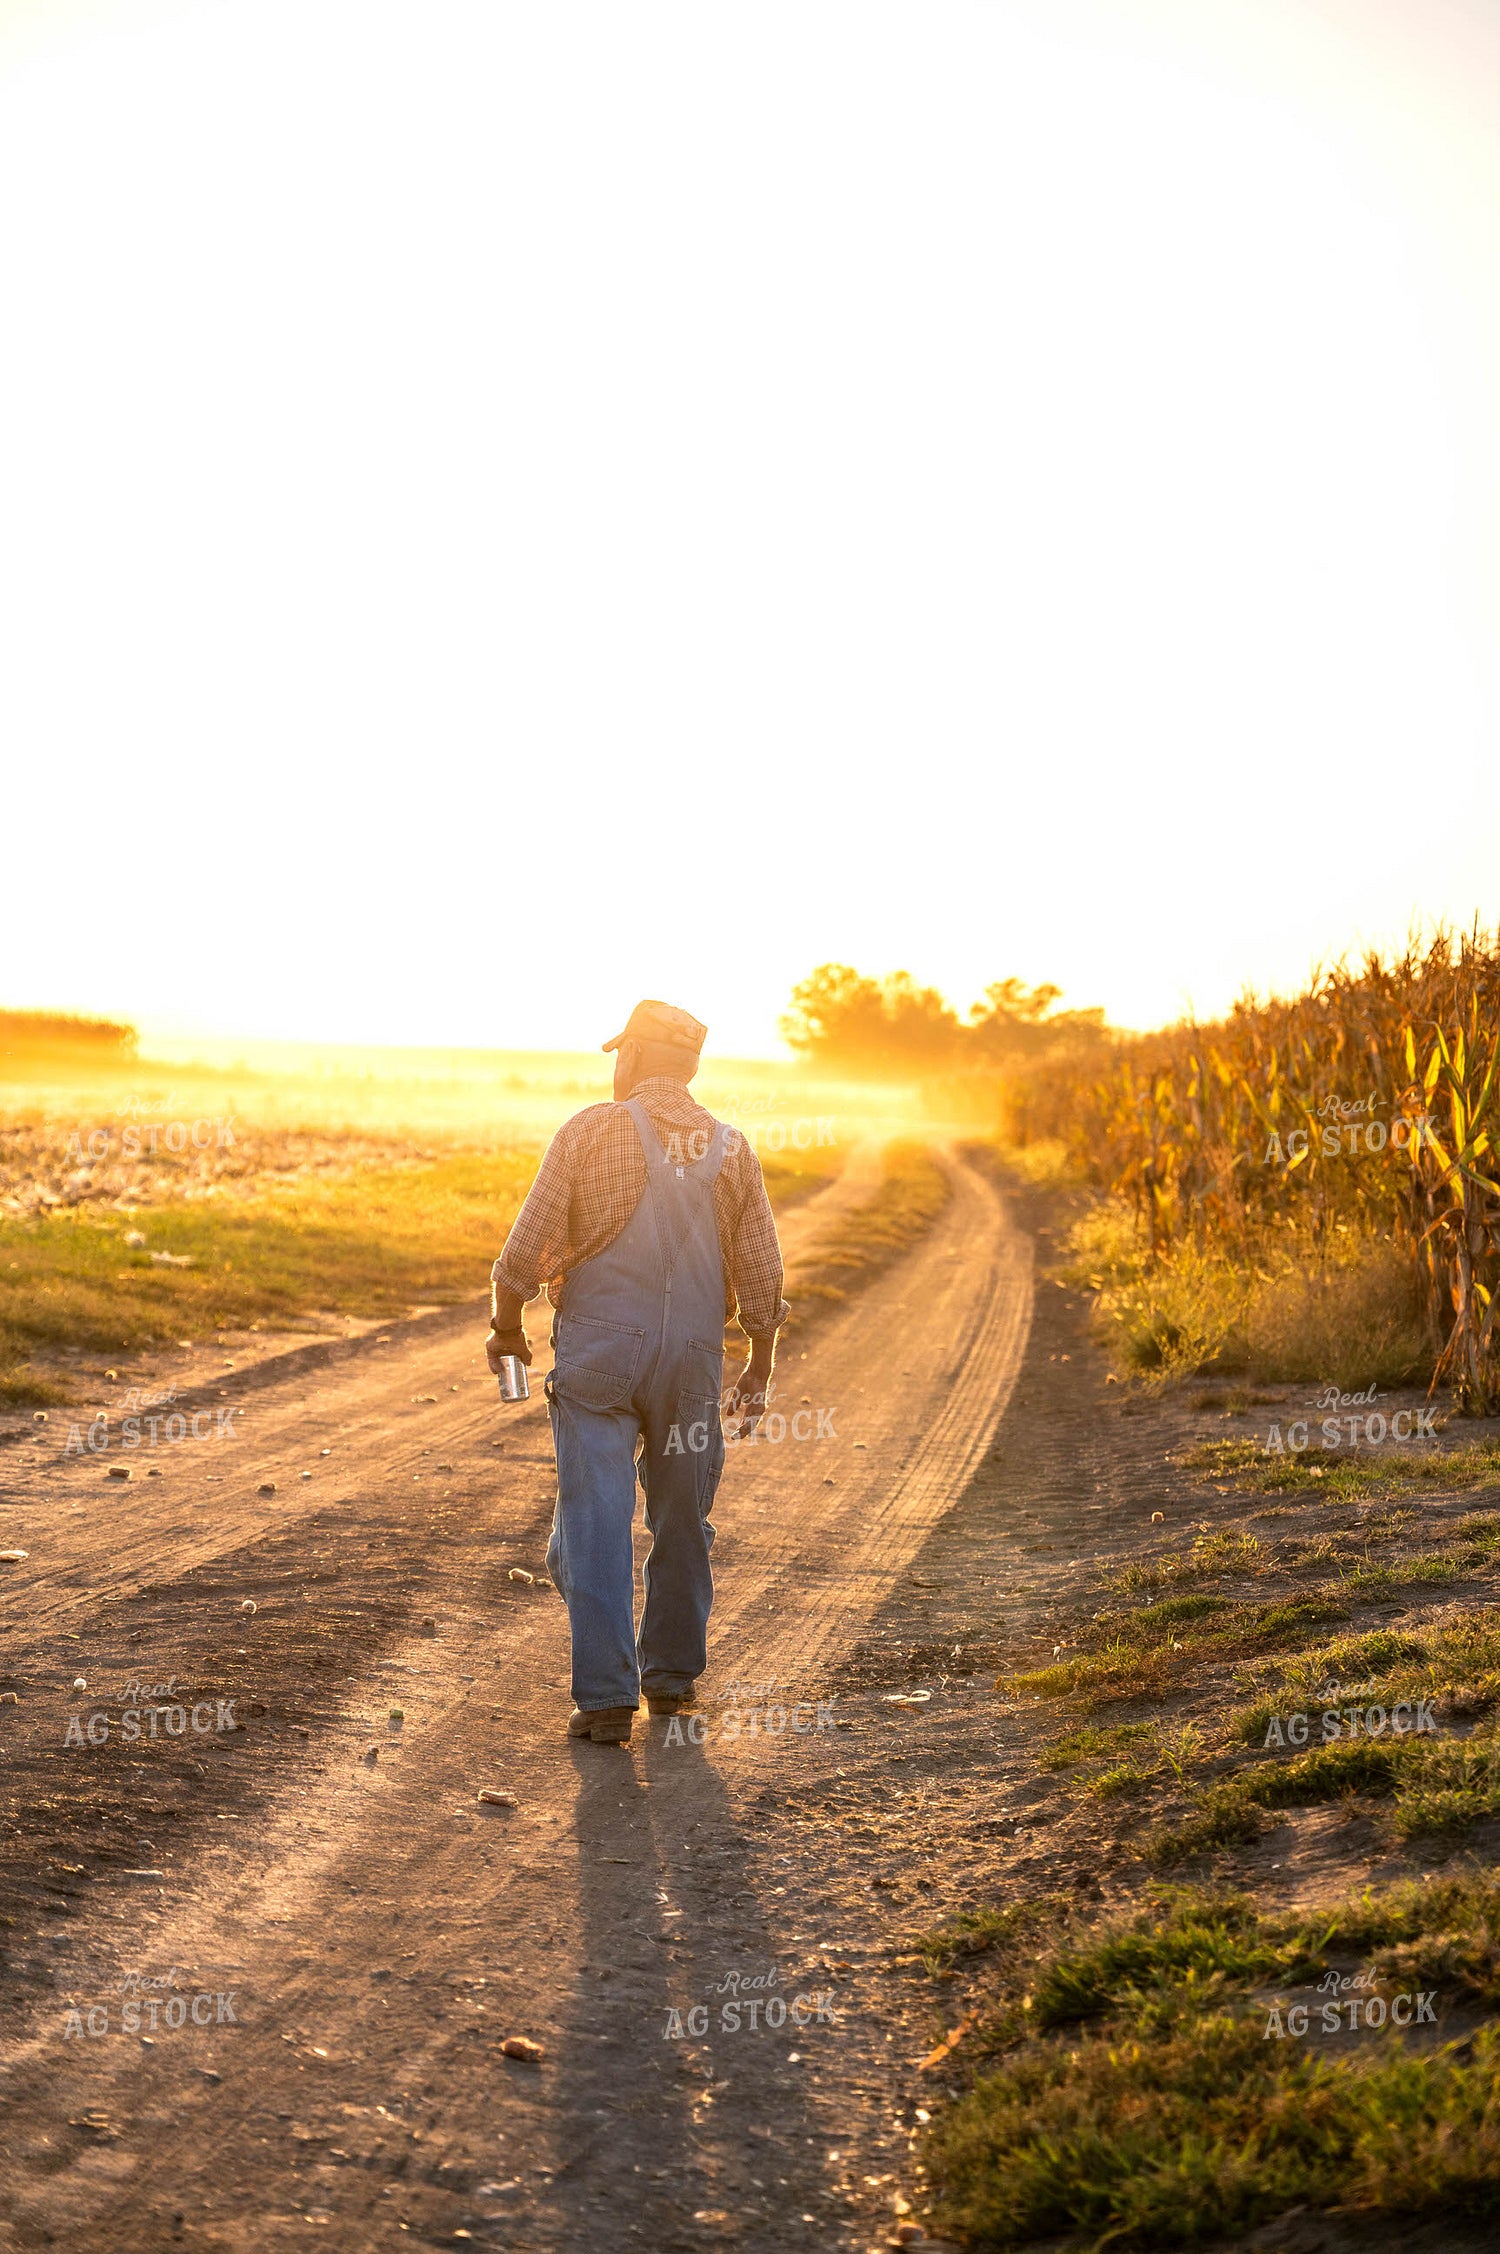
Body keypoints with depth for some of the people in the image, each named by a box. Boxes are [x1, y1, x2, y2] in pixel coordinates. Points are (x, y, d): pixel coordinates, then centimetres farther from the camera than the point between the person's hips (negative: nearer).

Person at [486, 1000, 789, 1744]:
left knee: (596, 1522, 0)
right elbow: (761, 1272, 5)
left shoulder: (590, 1131, -5)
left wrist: (505, 1326, 9)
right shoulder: (730, 1148, 5)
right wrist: (757, 1371, 16)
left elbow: (528, 1244, -7)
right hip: (692, 1356, 3)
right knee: (681, 1518, 17)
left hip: (598, 1350, -3)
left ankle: (606, 1696, -4)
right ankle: (671, 1672, 28)